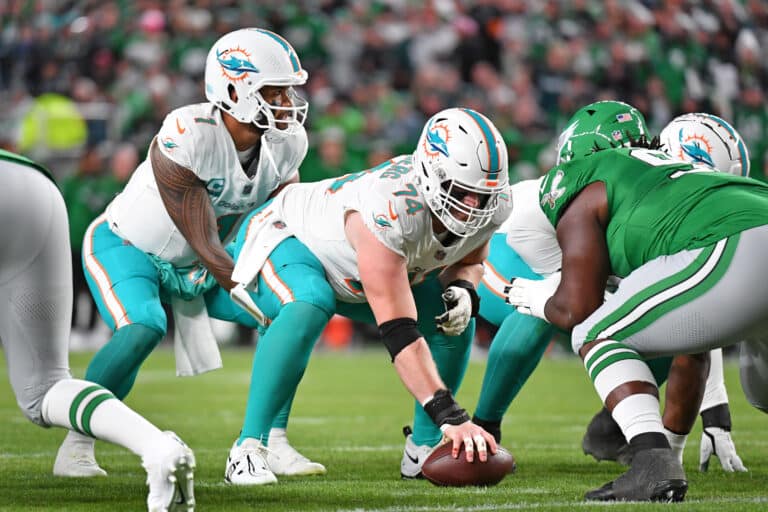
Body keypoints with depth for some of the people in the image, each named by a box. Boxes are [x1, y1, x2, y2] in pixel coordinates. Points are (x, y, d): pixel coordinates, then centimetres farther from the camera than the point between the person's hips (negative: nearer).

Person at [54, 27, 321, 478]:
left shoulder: (288, 143, -13)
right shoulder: (187, 137, -34)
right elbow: (205, 246, -31)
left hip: (191, 267, 7)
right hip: (126, 245, -7)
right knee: (144, 329, -33)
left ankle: (269, 441, -2)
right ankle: (76, 447, -16)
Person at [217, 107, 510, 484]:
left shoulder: (489, 208, -21)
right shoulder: (389, 209, -44)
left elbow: (468, 259, 5)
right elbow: (399, 332, -47)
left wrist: (462, 289, -20)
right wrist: (450, 416, -52)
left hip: (350, 275, 8)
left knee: (456, 321, -2)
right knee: (308, 306, -39)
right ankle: (248, 448, -30)